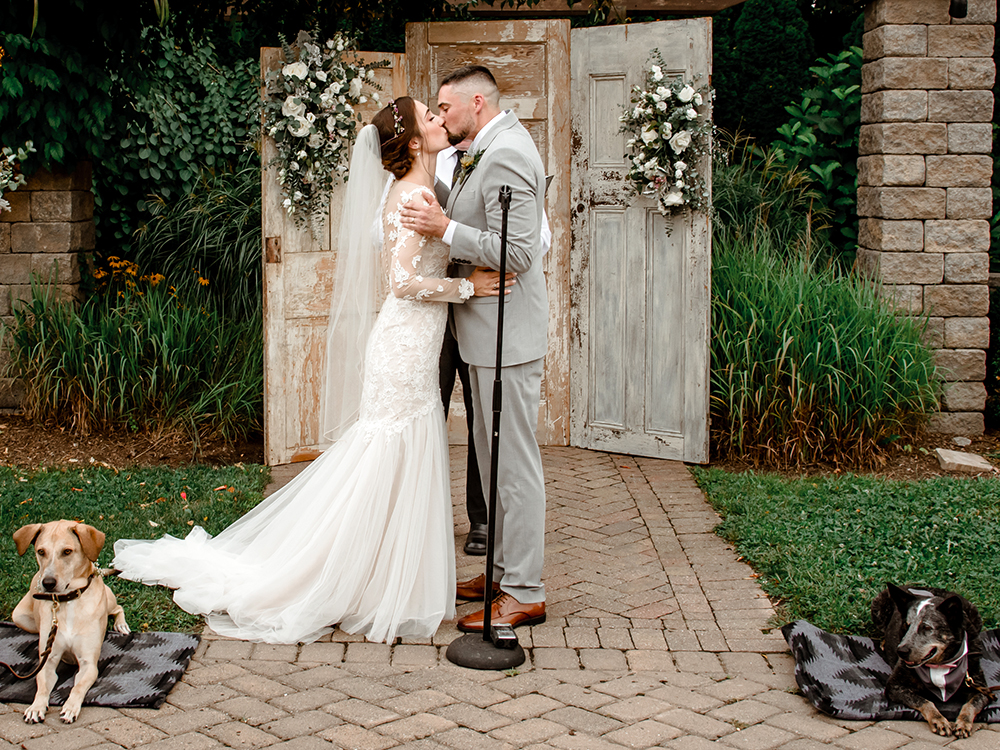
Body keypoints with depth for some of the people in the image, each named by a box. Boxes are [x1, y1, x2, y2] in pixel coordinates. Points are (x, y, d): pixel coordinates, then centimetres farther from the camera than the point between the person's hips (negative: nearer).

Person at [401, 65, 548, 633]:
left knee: (515, 461, -4)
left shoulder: (505, 154, -18)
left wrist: (445, 229, -22)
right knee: (494, 457, 17)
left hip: (507, 331, -11)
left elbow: (518, 251, -25)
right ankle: (505, 570, 29)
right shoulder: (495, 145, 14)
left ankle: (526, 593, 4)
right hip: (489, 330, 11)